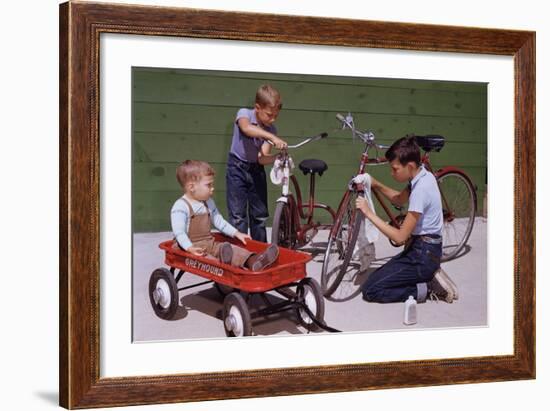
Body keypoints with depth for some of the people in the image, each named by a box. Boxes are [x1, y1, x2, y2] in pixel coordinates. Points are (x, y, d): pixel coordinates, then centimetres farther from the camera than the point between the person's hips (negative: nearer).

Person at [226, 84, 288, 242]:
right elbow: (246, 128, -43)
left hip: (256, 169, 4)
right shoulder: (244, 113, -17)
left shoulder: (271, 129, -8)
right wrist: (272, 137, -55)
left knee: (260, 215, 8)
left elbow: (262, 158, -17)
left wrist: (278, 157, -38)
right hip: (237, 168, -4)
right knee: (238, 216, -7)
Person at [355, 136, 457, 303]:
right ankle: (430, 278, 10)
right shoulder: (423, 175, 3)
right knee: (377, 278, 17)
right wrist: (376, 184, 6)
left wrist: (369, 213, -22)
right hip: (425, 249, 9)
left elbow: (400, 237, -24)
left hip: (423, 255, -9)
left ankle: (426, 288, -7)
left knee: (370, 290, -10)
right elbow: (399, 199, 22)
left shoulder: (421, 189, -25)